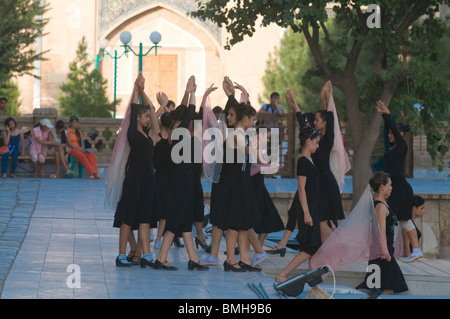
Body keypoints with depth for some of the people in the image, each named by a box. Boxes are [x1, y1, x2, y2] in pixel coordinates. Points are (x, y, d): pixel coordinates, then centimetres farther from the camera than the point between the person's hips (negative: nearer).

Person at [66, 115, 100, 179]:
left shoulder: (78, 132, 24)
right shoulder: (68, 131, 2)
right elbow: (69, 143, -7)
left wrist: (82, 148, -2)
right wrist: (79, 148, -16)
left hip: (79, 149, 6)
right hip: (71, 149, -6)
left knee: (92, 155, -25)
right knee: (82, 156, -38)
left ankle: (95, 173, -42)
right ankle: (91, 173, -45)